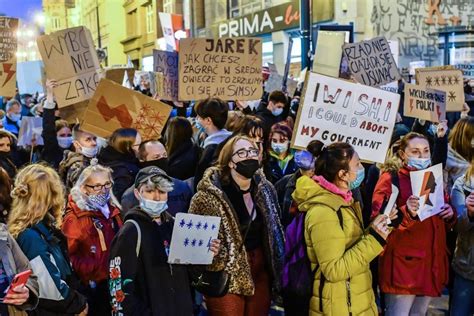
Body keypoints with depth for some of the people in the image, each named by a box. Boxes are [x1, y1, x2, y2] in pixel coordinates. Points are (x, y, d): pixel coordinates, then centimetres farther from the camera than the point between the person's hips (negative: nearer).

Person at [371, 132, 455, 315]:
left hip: (432, 263, 7)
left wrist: (450, 215, 0)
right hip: (403, 264, -6)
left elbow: (445, 225, 22)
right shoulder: (391, 178, -6)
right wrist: (407, 213, -30)